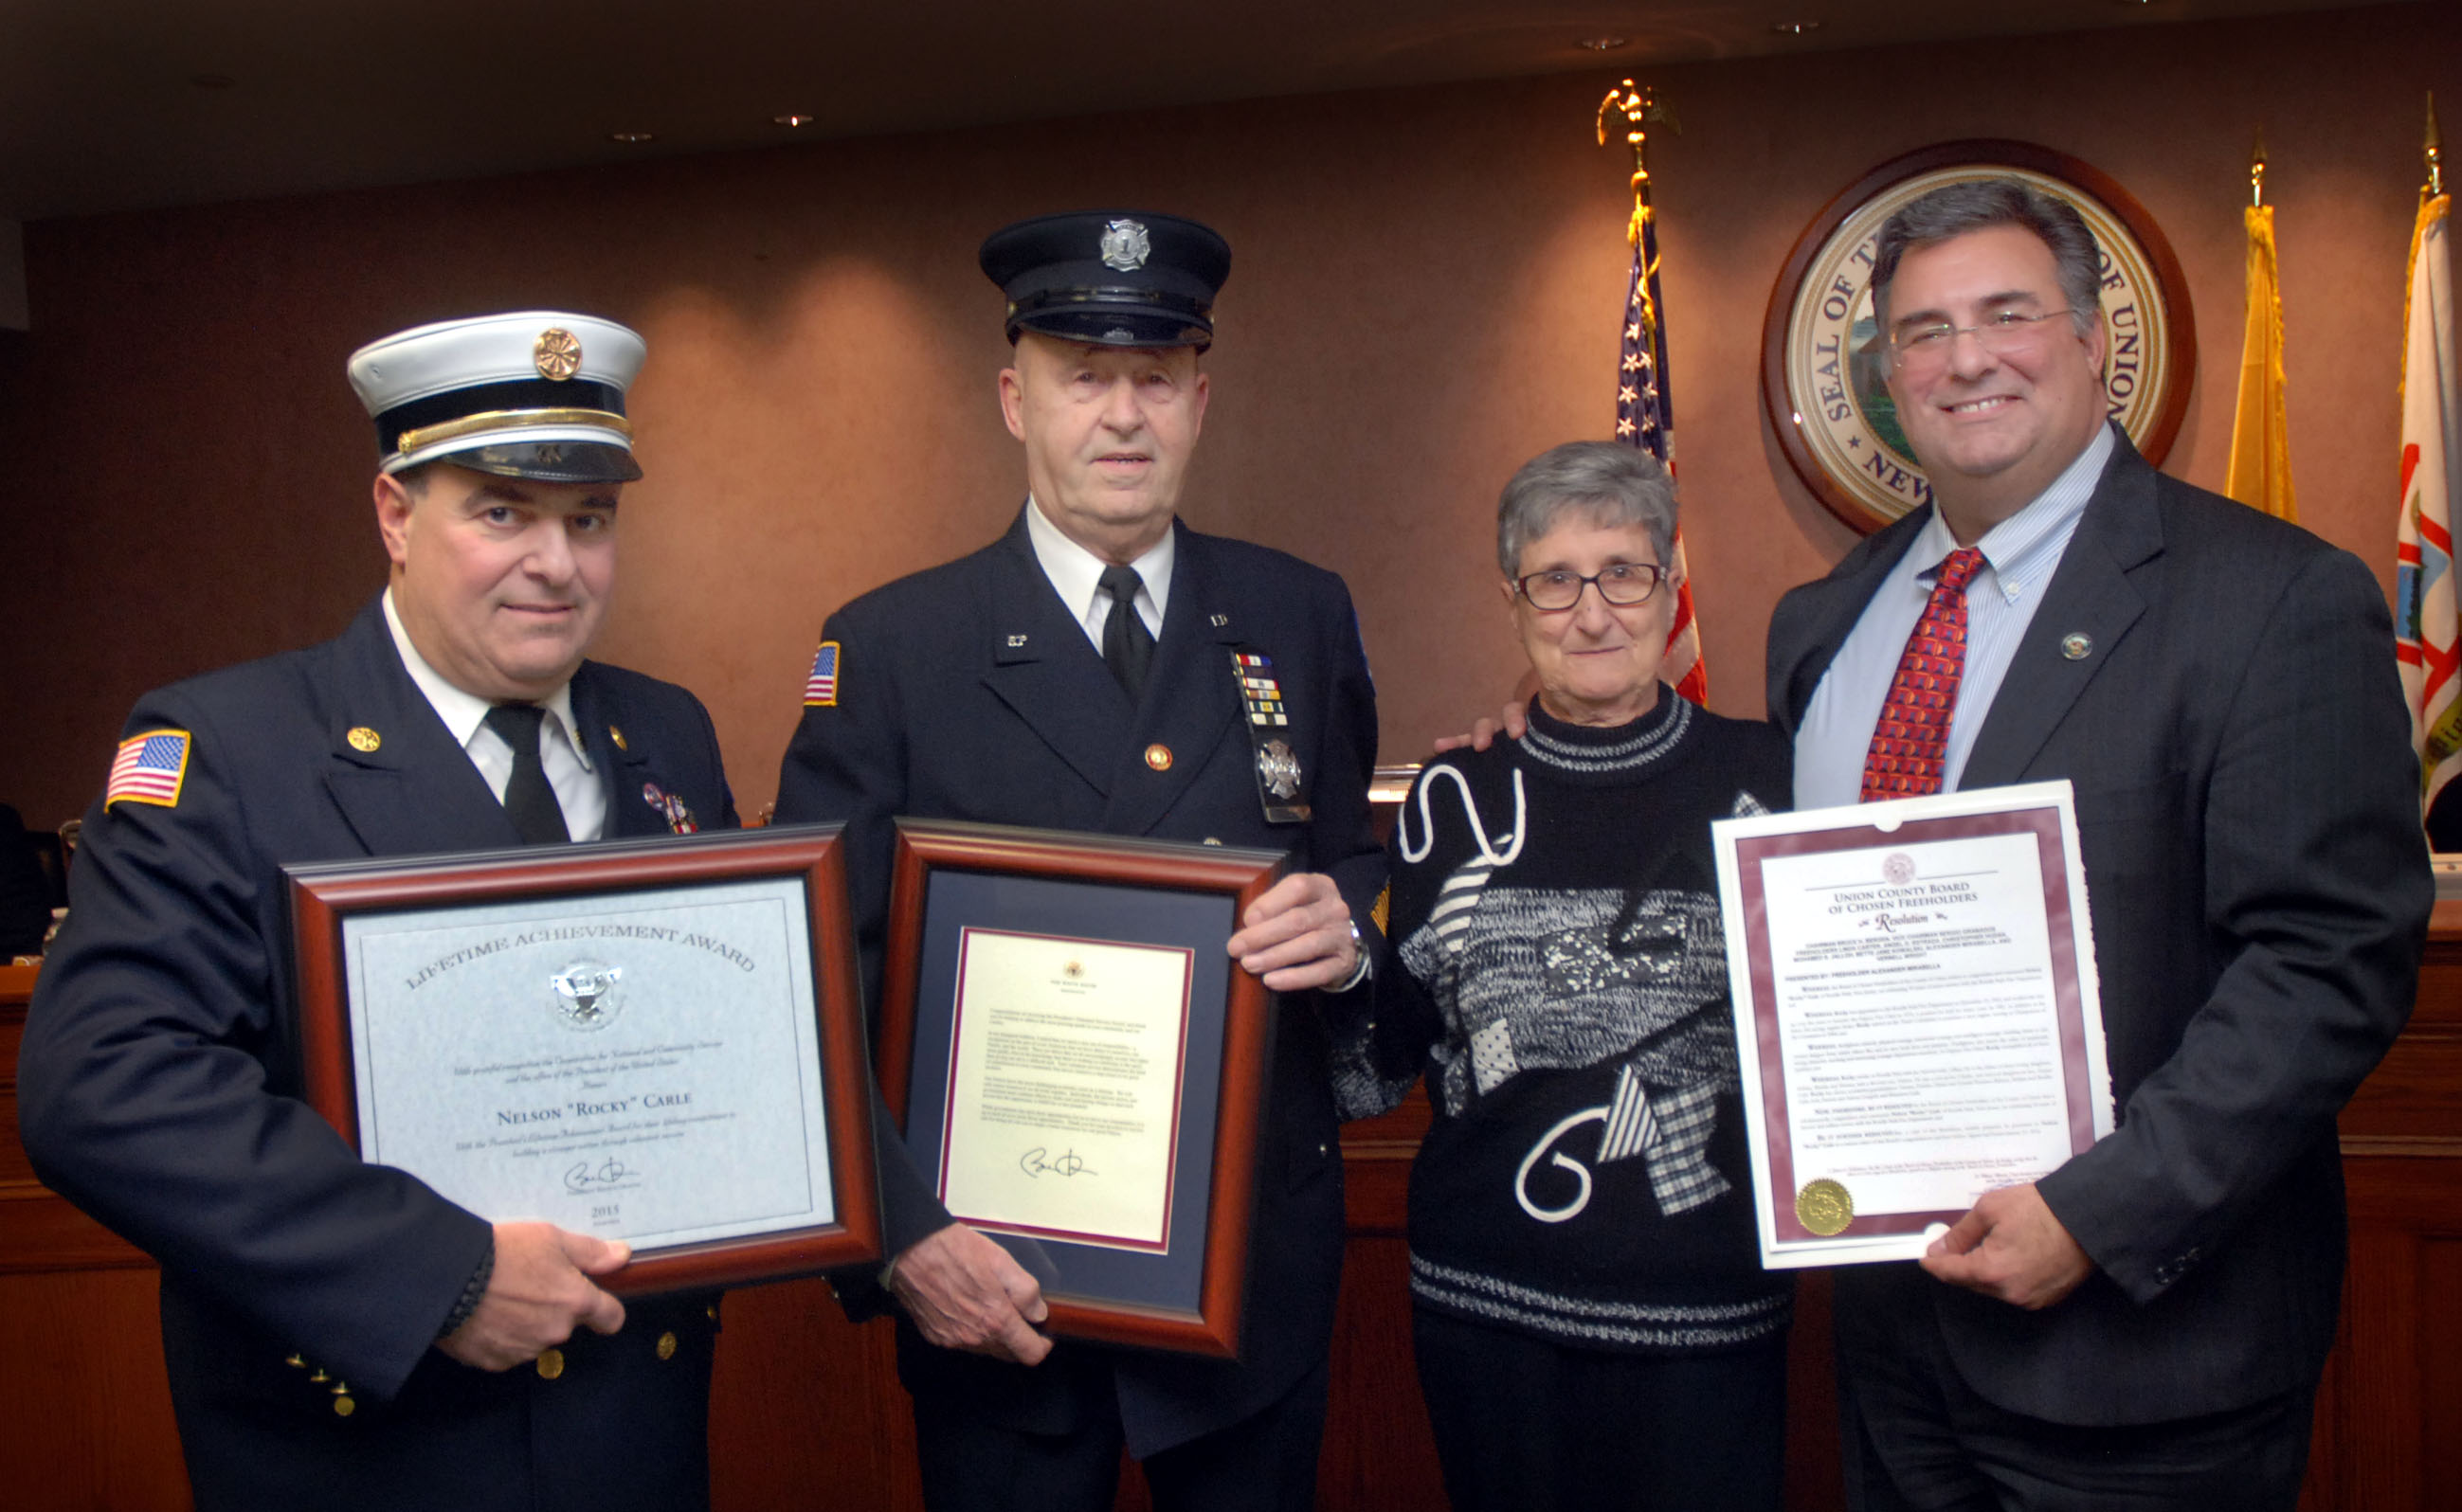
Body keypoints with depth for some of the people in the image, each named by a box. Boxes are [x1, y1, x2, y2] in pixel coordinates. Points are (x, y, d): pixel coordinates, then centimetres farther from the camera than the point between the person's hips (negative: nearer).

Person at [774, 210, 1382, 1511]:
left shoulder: (1301, 618, 2)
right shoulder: (890, 649, -6)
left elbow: (1361, 863, 10)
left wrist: (1349, 930, -13)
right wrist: (902, 1235, -17)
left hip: (1259, 1270, 3)